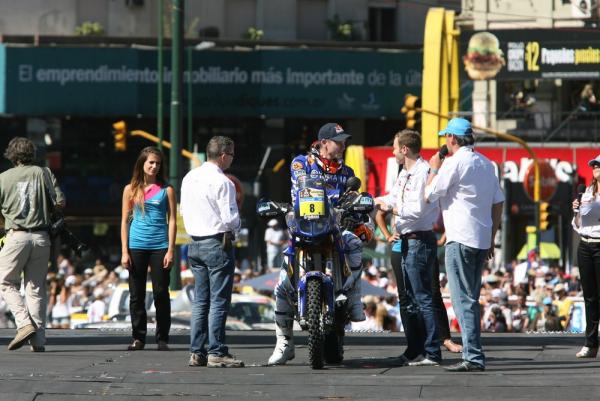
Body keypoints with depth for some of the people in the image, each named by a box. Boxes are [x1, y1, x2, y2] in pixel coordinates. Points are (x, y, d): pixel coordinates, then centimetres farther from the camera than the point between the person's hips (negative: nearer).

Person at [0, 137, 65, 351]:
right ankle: (38, 339, 2)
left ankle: (24, 323, -13)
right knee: (36, 287, 7)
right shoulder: (43, 173, 5)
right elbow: (60, 202, 2)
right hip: (41, 237, 2)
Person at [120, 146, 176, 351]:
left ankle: (162, 338, 5)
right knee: (136, 294, 3)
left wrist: (170, 250, -6)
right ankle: (138, 337, 10)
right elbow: (125, 221, 8)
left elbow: (172, 220, 2)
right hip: (137, 246, 1)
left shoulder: (166, 189, 4)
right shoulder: (131, 189, 8)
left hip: (160, 246, -1)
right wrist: (124, 251, 1)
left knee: (161, 294, -1)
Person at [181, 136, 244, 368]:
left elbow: (184, 210, 14)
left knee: (200, 300, 11)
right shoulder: (222, 182, -15)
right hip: (217, 242, -8)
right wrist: (235, 227, 4)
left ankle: (196, 352, 11)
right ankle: (216, 353, -7)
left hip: (195, 242, 8)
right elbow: (230, 218, -16)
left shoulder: (189, 178, 8)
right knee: (219, 301, -5)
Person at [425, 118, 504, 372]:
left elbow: (430, 195, -7)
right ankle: (473, 355, 16)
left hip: (460, 239, -8)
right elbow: (498, 202, 16)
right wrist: (491, 239, 20)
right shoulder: (485, 163, 14)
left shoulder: (455, 162, -10)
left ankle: (473, 357, -16)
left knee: (463, 300, -9)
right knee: (471, 299, 15)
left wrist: (434, 169, 9)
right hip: (482, 240, 8)